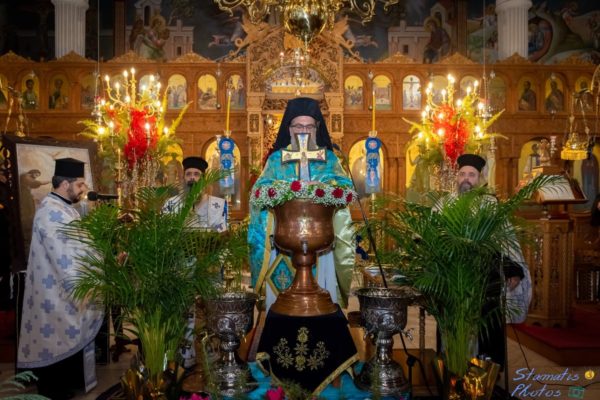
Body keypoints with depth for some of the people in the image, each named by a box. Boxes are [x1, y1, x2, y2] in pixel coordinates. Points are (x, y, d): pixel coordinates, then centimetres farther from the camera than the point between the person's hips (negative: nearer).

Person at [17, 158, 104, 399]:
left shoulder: (65, 208, 11)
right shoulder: (50, 212, -21)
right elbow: (62, 256, -25)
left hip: (70, 286, 10)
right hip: (58, 292, -10)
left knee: (71, 335, 18)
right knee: (57, 338, 3)